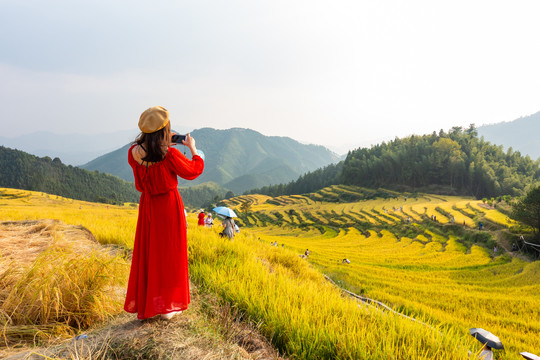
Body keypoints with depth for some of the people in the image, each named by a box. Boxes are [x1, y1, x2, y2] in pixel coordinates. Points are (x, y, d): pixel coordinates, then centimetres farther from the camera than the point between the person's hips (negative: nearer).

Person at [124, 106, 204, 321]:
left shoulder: (134, 153, -8)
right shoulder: (170, 155, -23)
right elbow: (193, 171, -7)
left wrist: (164, 146, 14)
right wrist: (192, 148, 7)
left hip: (147, 208, 5)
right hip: (169, 206, -4)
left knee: (147, 254, 15)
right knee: (168, 255, 8)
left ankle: (143, 304, 26)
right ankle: (166, 305, 19)